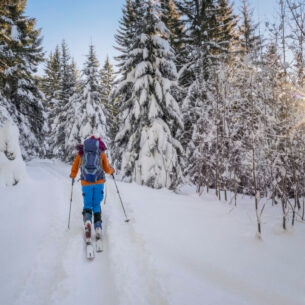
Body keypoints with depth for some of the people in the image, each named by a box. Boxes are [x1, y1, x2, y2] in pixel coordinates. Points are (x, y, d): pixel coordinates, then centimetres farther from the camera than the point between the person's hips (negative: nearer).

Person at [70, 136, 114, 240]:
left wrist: (72, 176, 34)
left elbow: (74, 169, 13)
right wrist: (112, 170, 30)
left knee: (87, 205, 13)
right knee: (97, 205, 12)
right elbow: (107, 170, 7)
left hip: (86, 183, 0)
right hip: (99, 182, 0)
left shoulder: (81, 153, 9)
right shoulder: (101, 153, 5)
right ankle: (98, 227, 0)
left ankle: (87, 220, -15)